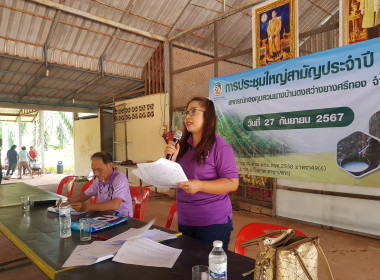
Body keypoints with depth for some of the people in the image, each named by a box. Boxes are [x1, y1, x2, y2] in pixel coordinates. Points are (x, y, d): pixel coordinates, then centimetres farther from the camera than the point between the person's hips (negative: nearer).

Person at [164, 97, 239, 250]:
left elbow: (232, 183, -17)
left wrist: (199, 186, -28)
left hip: (213, 223, -6)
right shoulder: (183, 145, 7)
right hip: (185, 221, 7)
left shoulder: (220, 147, -14)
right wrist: (172, 158, -7)